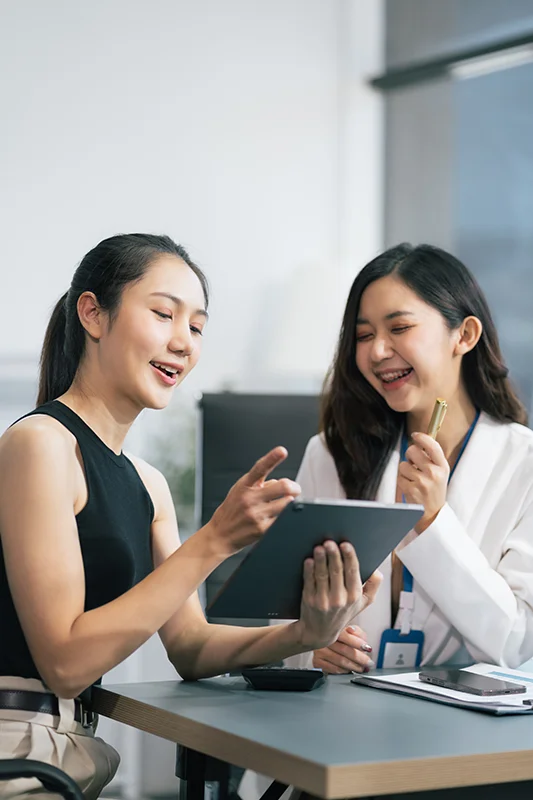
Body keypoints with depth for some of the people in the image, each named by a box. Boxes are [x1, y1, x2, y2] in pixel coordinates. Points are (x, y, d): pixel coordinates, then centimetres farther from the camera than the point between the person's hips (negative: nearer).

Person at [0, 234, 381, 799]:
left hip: (74, 748, 8)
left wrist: (303, 635, -10)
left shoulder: (146, 484, 14)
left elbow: (189, 645, 8)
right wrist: (214, 540, -21)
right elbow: (64, 661, -17)